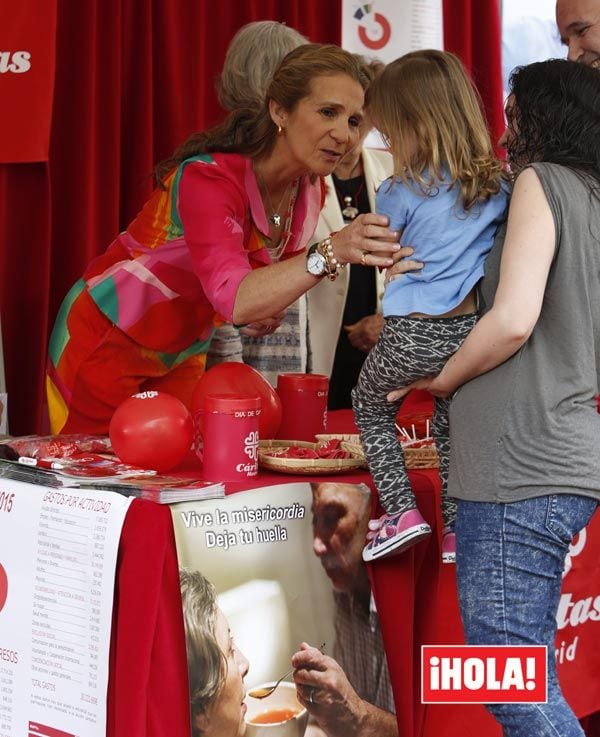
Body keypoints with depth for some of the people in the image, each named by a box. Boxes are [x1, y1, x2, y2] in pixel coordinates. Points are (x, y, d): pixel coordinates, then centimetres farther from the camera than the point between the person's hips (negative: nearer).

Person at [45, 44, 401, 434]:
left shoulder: (309, 190, -7)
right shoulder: (209, 177, -30)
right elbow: (233, 296, -45)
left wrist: (264, 306, -12)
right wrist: (331, 253, -57)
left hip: (182, 356, 7)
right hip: (105, 342, -7)